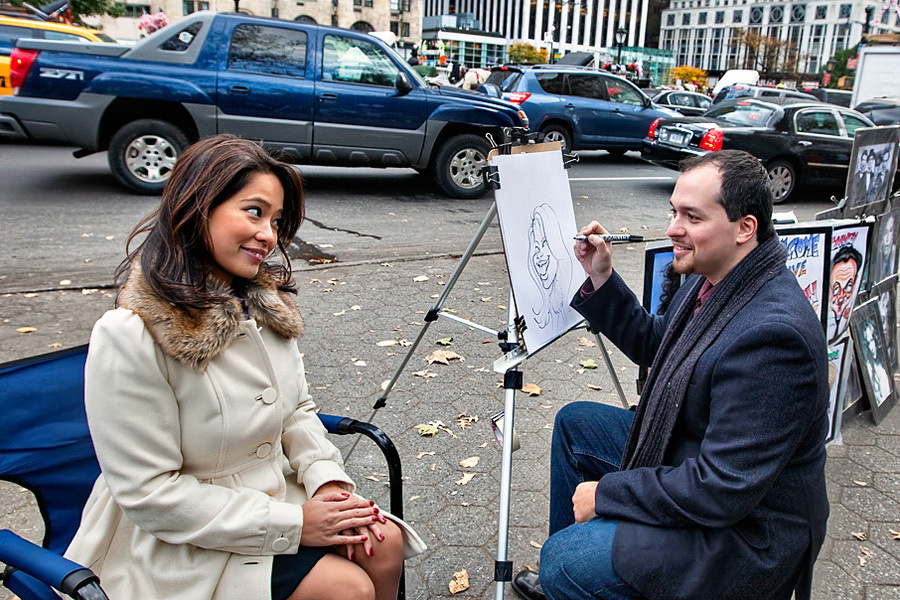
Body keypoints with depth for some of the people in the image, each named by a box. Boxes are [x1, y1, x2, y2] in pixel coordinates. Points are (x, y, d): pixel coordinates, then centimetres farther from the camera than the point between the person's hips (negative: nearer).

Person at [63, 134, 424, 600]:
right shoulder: (131, 336, -23)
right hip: (184, 546, -6)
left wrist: (328, 479, -10)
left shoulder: (266, 303, 0)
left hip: (276, 492, 6)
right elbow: (149, 494, -21)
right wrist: (292, 524, -20)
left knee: (384, 543, -12)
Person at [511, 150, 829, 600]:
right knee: (574, 423, 19)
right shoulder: (713, 276, -3)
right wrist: (601, 279, 0)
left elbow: (722, 491, -31)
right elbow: (653, 345, 14)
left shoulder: (773, 333, -33)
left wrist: (606, 493, -20)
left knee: (564, 562, -21)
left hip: (747, 526, -10)